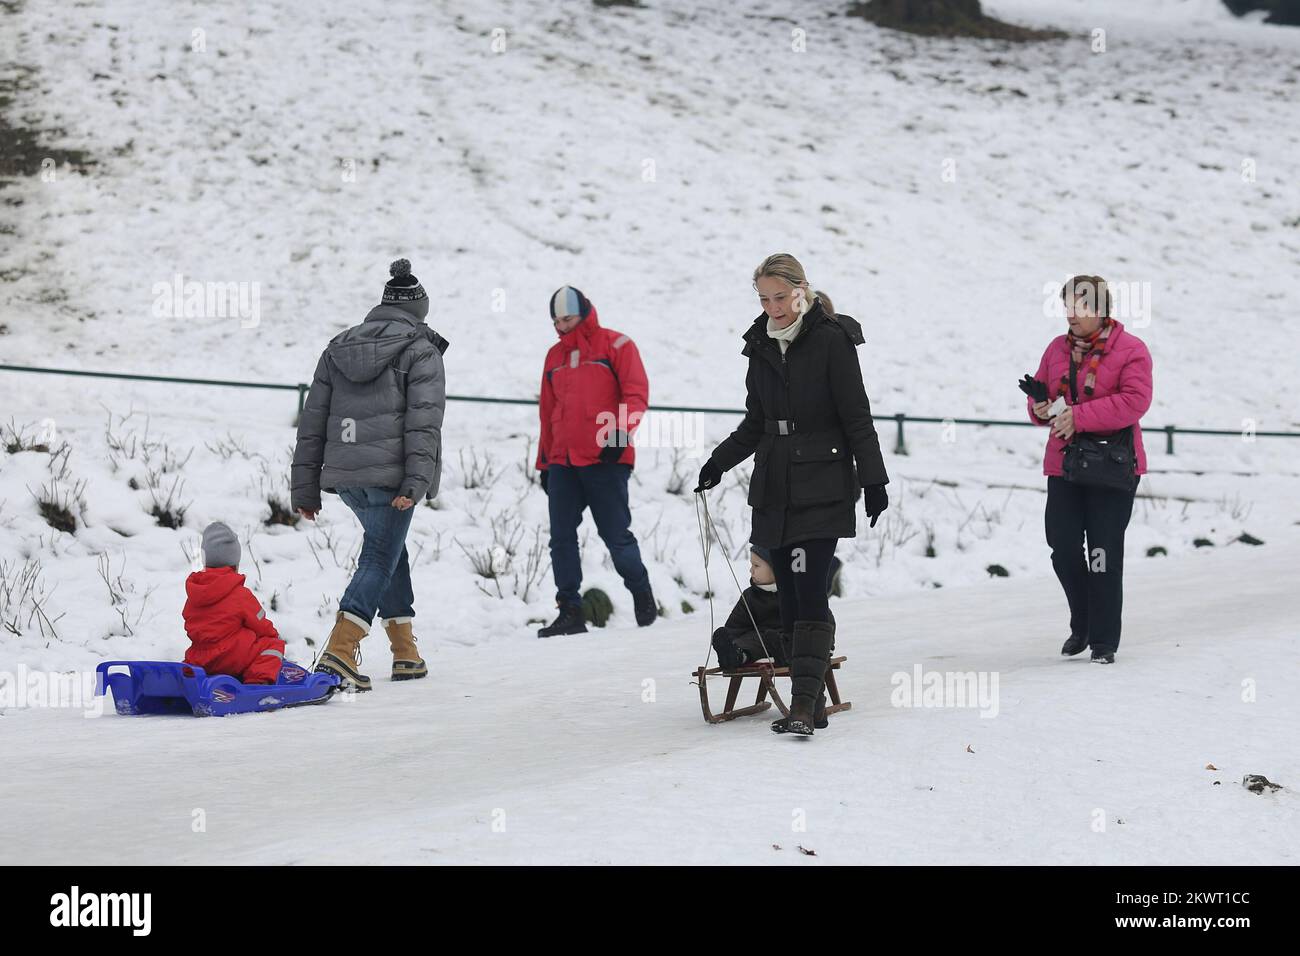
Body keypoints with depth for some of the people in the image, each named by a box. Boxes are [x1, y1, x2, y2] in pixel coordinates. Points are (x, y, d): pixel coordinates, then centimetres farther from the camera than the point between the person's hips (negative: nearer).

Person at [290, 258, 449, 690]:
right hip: (390, 473, -6)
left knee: (389, 548, 22)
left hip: (343, 475, 6)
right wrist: (416, 483, -18)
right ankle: (339, 651, -21)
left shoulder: (336, 349, 15)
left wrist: (305, 489, 15)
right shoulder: (420, 352, -1)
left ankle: (405, 650, 24)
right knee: (379, 561, -4)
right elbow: (424, 422, -12)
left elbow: (311, 424, 13)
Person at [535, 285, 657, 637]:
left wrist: (619, 432, -21)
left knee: (616, 535, -2)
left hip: (605, 461, -5)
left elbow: (636, 394, -7)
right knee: (561, 539, -1)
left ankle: (642, 595, 20)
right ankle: (570, 611, 2)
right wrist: (545, 461, 20)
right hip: (562, 463, 5)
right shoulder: (555, 356, 18)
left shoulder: (615, 346, 0)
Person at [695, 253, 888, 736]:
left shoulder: (832, 339, -6)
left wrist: (873, 480, -9)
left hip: (822, 485, -6)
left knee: (809, 589, -15)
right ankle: (809, 697, 8)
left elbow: (857, 417, -6)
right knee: (789, 593, 4)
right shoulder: (762, 344, 13)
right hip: (775, 487, 6)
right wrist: (720, 461, 12)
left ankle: (803, 704, -19)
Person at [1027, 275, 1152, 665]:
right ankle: (1082, 624, 24)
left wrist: (1078, 416, -24)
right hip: (1064, 465, 5)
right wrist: (1040, 409, -6)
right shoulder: (1057, 349, 11)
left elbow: (1134, 402, -19)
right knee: (1062, 547, 2)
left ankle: (1104, 640, 7)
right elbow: (1040, 391, 19)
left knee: (1104, 554, -2)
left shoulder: (1131, 350, -7)